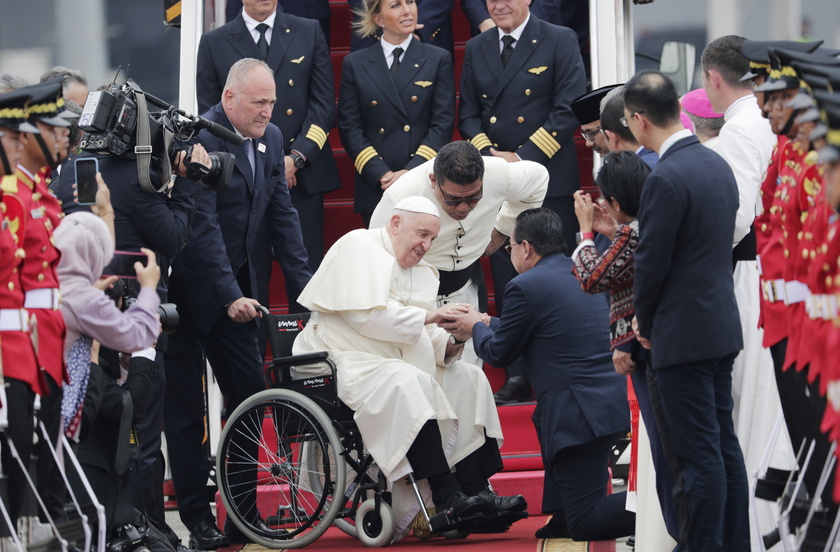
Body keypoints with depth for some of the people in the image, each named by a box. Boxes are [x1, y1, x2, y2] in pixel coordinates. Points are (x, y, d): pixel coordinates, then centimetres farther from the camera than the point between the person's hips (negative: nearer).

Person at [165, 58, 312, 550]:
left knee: (250, 395, 5)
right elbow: (203, 225, -23)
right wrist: (230, 295, -28)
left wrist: (305, 285, 1)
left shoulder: (271, 139, 7)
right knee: (185, 407, 0)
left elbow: (282, 214, 10)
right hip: (191, 290, -7)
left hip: (239, 292, 7)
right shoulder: (199, 139, -17)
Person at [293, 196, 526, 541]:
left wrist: (449, 344, -11)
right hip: (346, 360, -9)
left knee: (467, 379, -7)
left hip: (399, 362, 9)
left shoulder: (421, 272, 19)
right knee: (407, 383, -34)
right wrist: (426, 317, -17)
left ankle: (476, 491, -18)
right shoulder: (359, 248, -6)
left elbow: (427, 337, 11)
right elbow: (366, 315, -20)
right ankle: (447, 499, -39)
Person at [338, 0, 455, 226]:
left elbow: (443, 125, 1)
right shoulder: (355, 64, 9)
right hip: (374, 188, 1)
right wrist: (381, 174, -9)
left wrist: (412, 172, -12)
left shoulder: (438, 60, 7)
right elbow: (349, 128, 4)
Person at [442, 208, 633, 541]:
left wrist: (476, 329, 21)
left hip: (580, 414, -9)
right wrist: (488, 324, 35)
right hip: (611, 399, 9)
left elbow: (499, 353, 1)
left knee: (584, 524, -5)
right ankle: (561, 515, 29)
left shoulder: (526, 286, -10)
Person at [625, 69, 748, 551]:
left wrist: (644, 320, 2)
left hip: (684, 334, -9)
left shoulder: (666, 179, -20)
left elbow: (652, 262, -16)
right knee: (724, 443, 14)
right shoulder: (717, 164, 8)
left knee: (699, 452, -5)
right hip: (724, 325, 9)